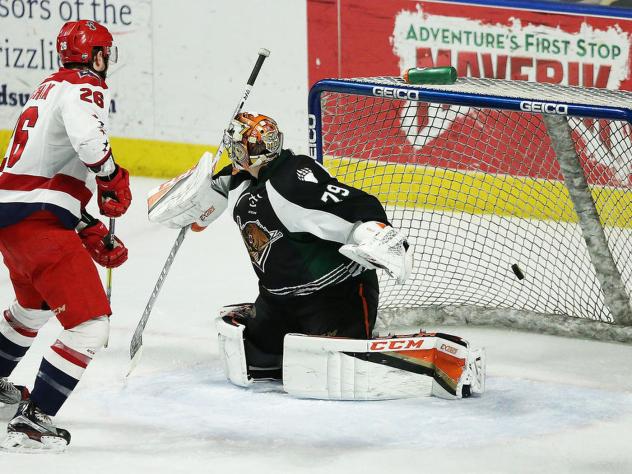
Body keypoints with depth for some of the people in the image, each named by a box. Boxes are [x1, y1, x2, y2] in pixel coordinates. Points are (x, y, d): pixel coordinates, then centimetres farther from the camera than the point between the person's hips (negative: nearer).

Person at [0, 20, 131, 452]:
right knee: (90, 322, -13)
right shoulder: (84, 88, -8)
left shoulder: (52, 88, 23)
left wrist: (92, 235, 19)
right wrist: (114, 181, -13)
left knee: (35, 306, 36)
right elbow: (88, 140, -32)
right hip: (38, 222, -10)